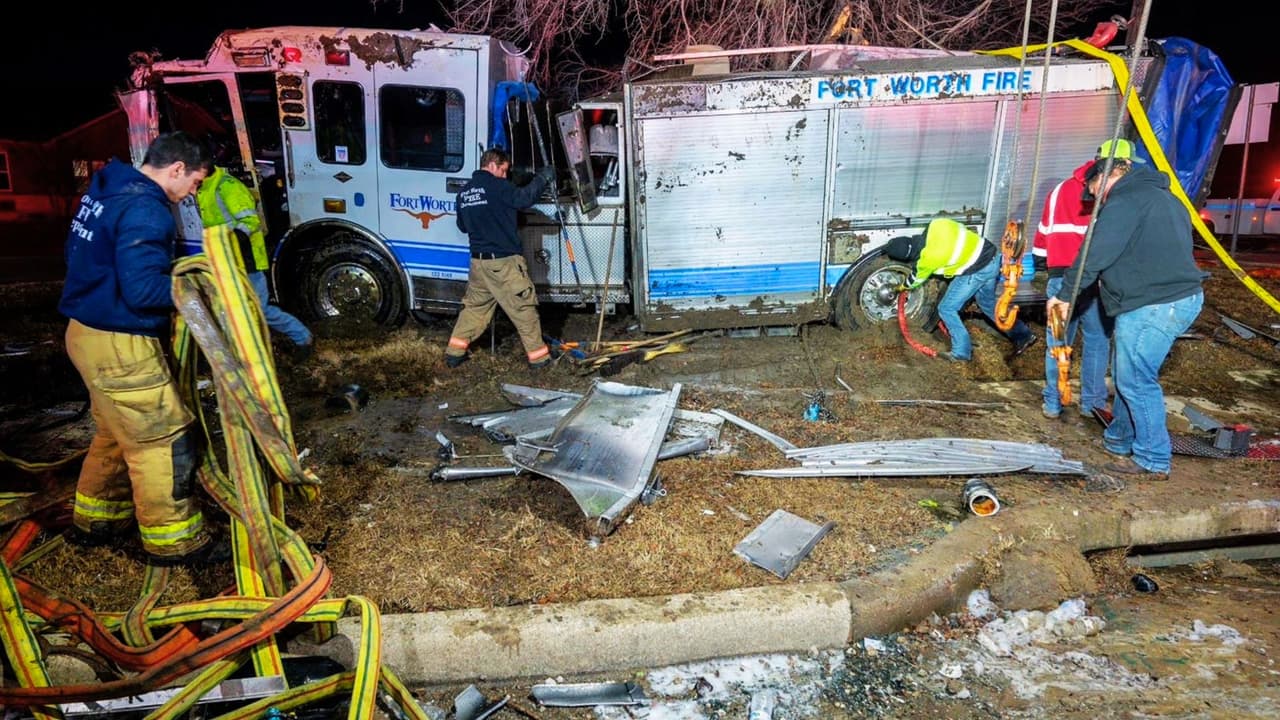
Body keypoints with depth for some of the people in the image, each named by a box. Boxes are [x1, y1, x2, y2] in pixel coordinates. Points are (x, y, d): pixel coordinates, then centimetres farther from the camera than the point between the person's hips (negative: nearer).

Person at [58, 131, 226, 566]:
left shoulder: (106, 192, 10)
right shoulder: (145, 209, -21)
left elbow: (85, 257, 19)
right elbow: (143, 289, -27)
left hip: (88, 331, 10)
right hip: (119, 345, -10)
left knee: (115, 433, 24)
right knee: (165, 441, 0)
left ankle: (93, 520, 39)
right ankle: (172, 540, 12)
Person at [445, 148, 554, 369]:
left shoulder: (464, 191, 12)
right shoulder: (496, 185, -12)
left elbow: (462, 226, 22)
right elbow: (524, 198, -24)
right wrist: (542, 178, -13)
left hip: (478, 261, 7)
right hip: (504, 262, -7)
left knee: (474, 306, 18)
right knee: (524, 307, 2)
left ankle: (454, 352, 18)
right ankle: (538, 356, 8)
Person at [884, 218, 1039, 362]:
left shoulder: (929, 257, -21)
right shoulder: (935, 226, -7)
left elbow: (915, 280, 1)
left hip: (977, 271, -8)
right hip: (992, 257, 8)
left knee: (946, 309, 4)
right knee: (988, 304, 27)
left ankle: (962, 352, 11)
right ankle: (1023, 336, 34)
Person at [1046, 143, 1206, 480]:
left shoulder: (1125, 201, -9)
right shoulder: (1165, 199, 22)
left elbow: (1094, 256, -14)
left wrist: (1065, 295, -5)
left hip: (1151, 306, -10)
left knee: (1136, 381, -4)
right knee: (1127, 375, 19)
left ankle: (1153, 461, 3)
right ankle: (1119, 440, 31)